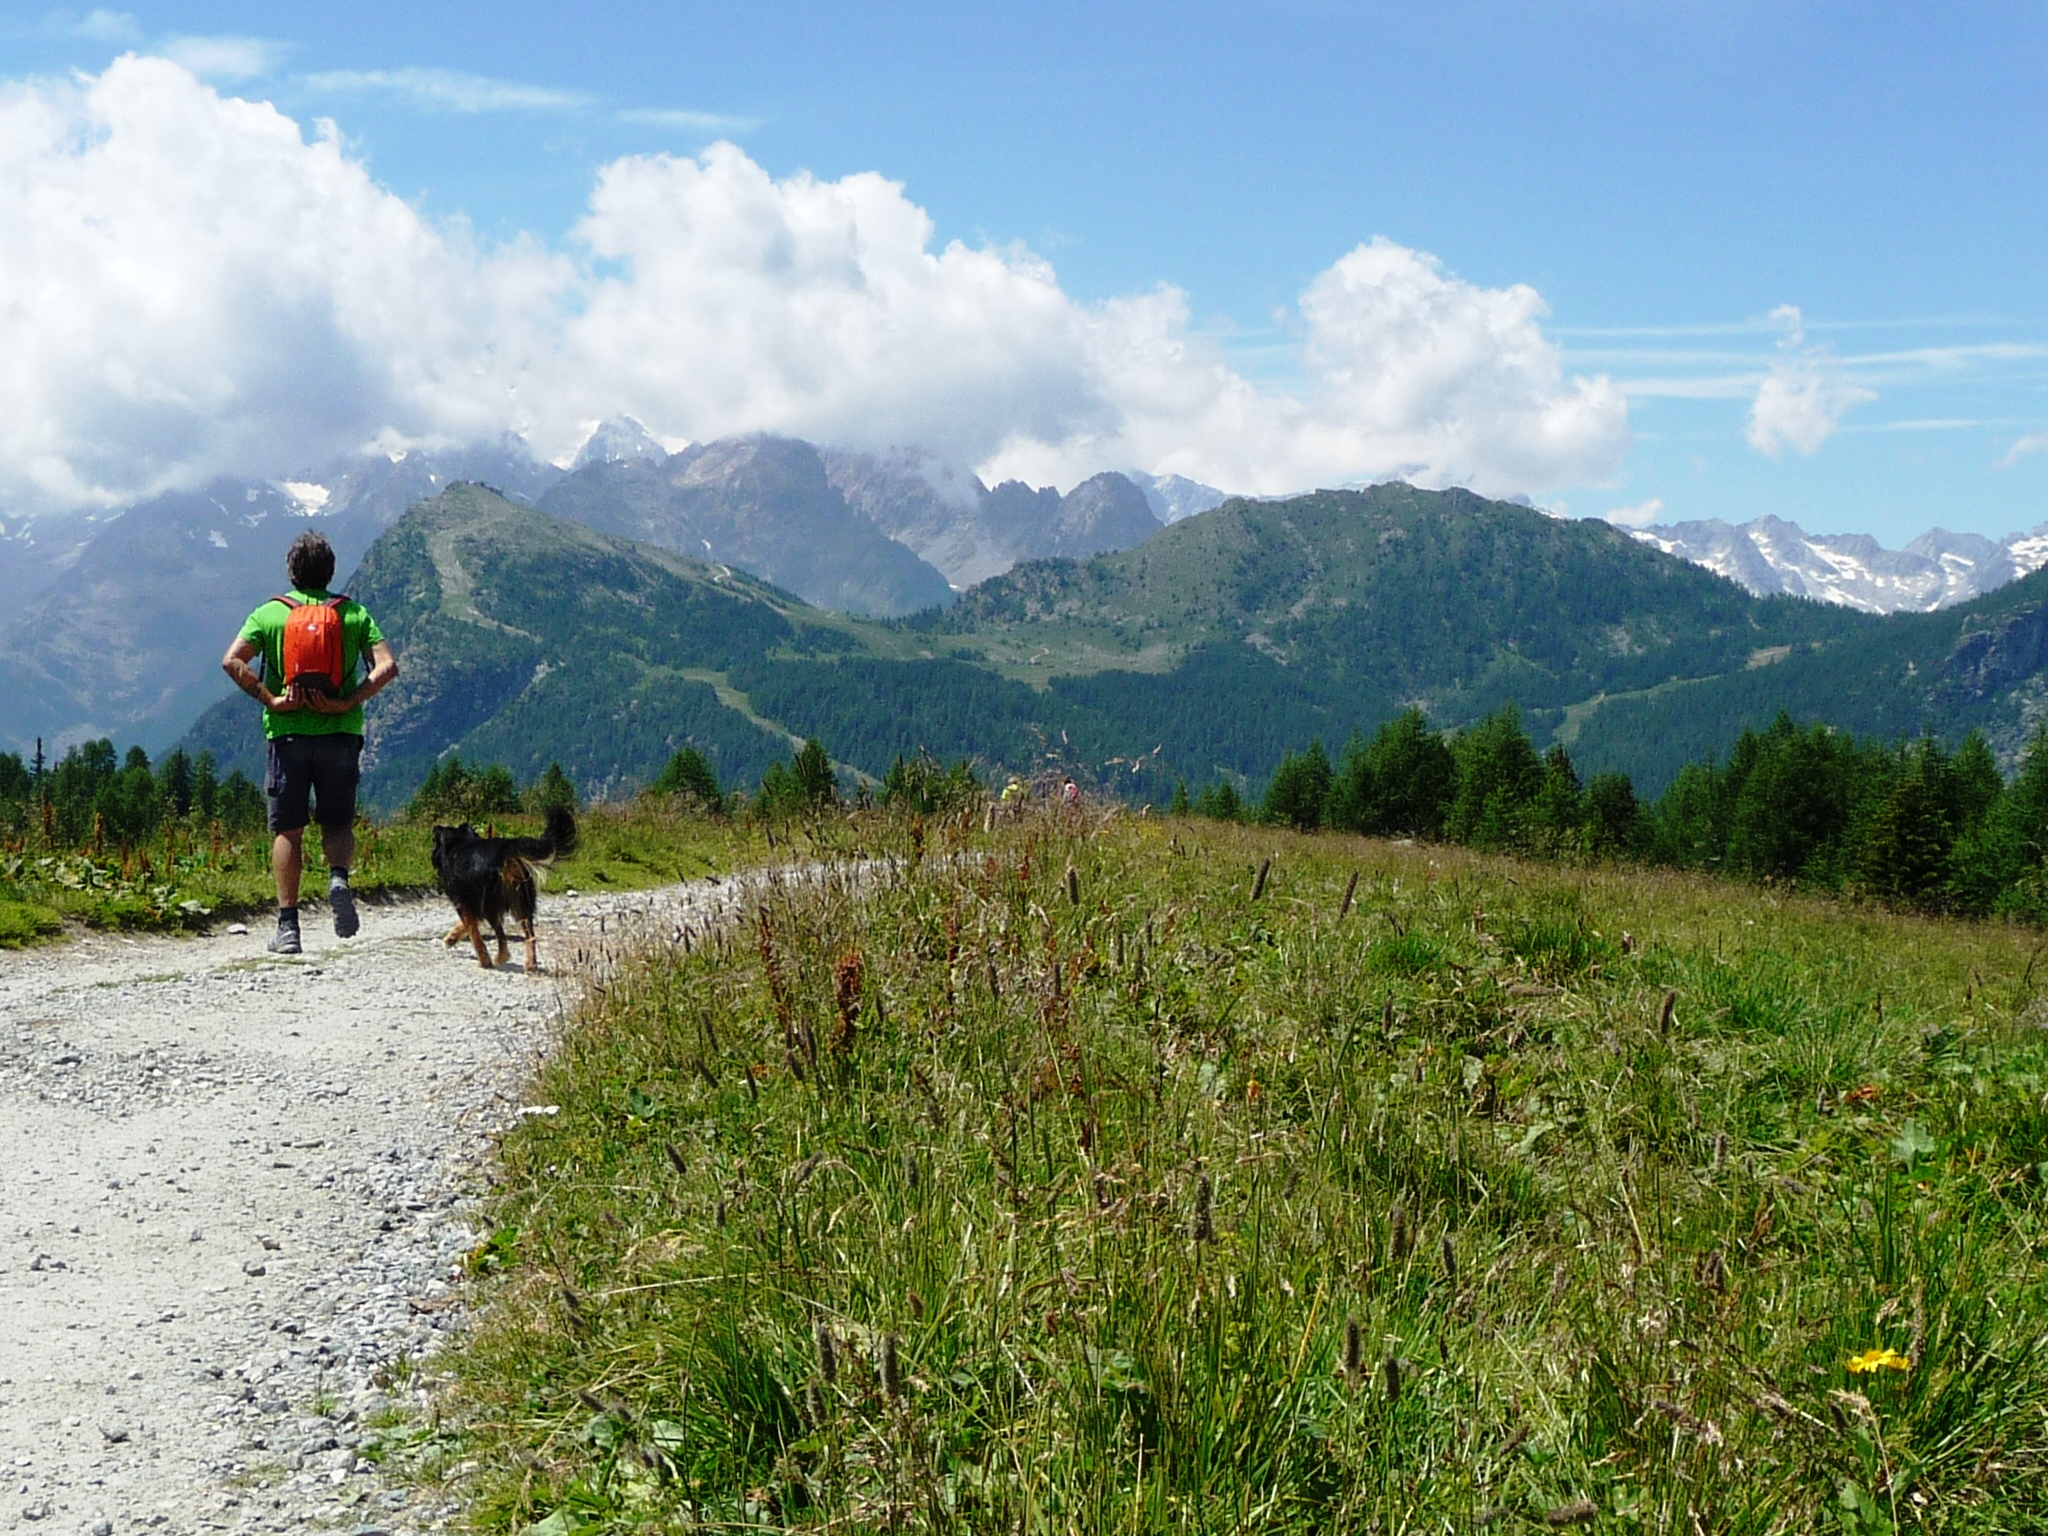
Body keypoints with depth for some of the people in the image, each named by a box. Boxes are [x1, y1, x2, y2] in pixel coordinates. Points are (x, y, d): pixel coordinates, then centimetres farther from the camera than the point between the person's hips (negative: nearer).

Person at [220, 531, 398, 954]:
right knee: (338, 823, 14)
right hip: (340, 731, 1)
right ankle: (339, 877, -18)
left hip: (287, 732, 0)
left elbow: (232, 661, -9)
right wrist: (348, 703, -8)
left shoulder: (269, 614, 6)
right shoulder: (354, 614, 7)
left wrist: (270, 699, -8)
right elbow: (387, 667, -6)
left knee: (288, 830, 6)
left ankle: (288, 926, 0)